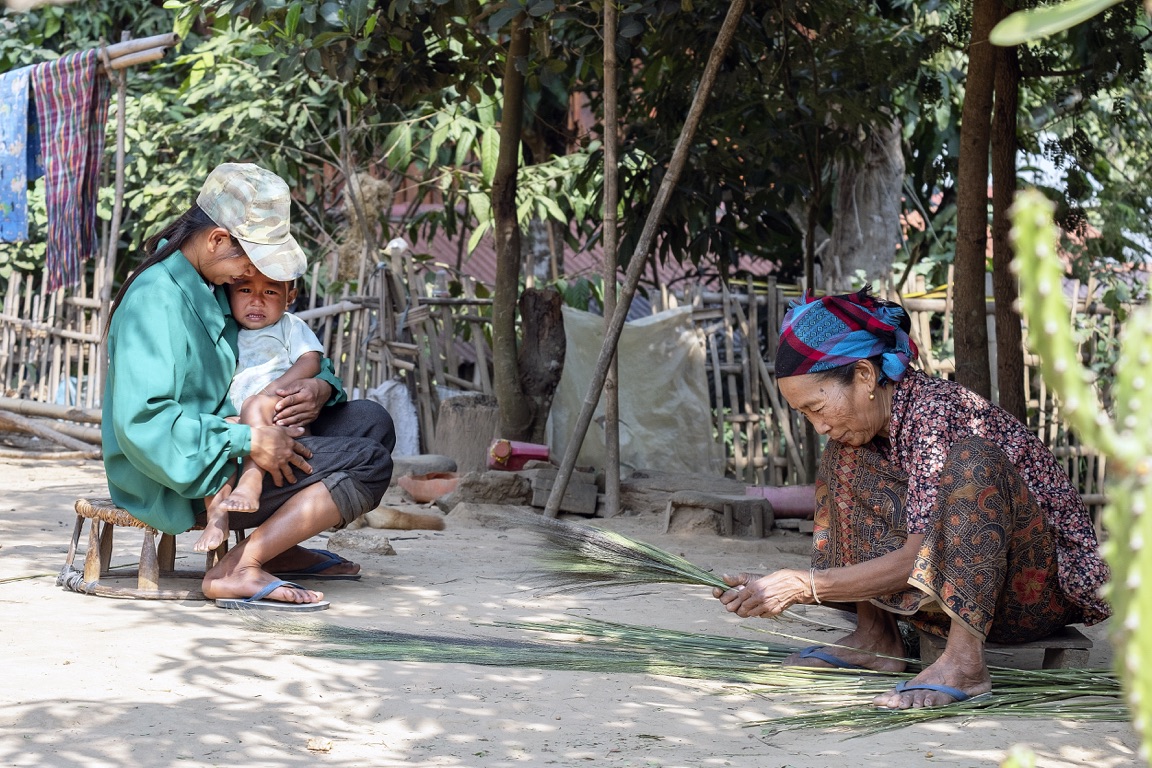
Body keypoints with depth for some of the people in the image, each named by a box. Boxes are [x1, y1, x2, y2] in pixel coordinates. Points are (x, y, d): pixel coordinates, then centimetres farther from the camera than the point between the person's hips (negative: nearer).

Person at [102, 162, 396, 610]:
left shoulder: (220, 282, 10)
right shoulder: (156, 299, -20)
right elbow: (142, 422, -30)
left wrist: (321, 389, -5)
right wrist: (248, 441, -27)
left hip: (225, 447, 10)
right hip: (182, 476, -10)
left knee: (370, 422, 11)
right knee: (368, 464, -17)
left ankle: (278, 547, 6)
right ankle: (237, 572, -21)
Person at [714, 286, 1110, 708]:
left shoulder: (936, 411, -22)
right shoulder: (870, 428, 4)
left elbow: (917, 557, -27)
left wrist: (802, 585, -27)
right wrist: (778, 587, -8)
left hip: (1047, 587, -8)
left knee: (971, 458, -34)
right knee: (844, 459, 1)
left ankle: (964, 662, -36)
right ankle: (876, 638, -1)